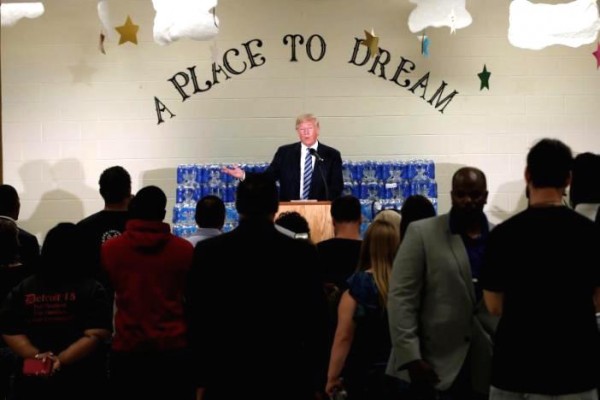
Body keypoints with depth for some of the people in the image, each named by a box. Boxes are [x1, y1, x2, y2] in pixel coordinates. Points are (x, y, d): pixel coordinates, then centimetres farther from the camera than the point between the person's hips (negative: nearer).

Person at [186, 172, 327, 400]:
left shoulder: (207, 252, -2)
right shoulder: (302, 253, -5)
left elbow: (198, 321, 1)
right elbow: (315, 321, -2)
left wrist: (201, 380, 8)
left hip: (226, 377, 1)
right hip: (285, 377, -1)